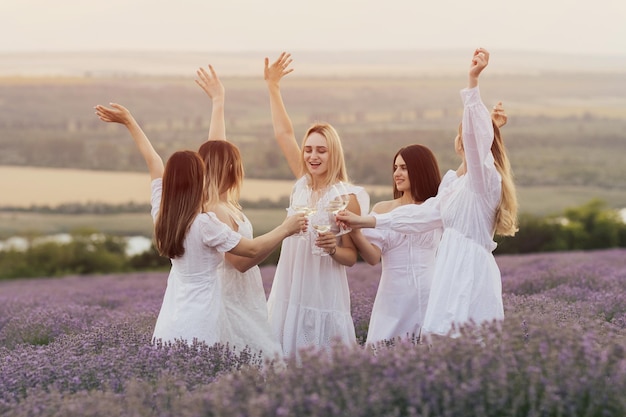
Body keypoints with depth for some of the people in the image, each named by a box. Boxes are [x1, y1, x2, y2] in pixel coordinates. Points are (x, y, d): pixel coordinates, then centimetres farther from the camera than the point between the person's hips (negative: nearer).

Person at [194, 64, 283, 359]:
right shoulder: (217, 211, -18)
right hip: (232, 307, -9)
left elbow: (214, 148, 16)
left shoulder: (221, 203, 6)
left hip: (243, 303, 9)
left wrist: (218, 100, 22)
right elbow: (241, 261, -20)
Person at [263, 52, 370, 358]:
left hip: (324, 296, -5)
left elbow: (352, 256, -2)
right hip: (289, 294, 5)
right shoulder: (303, 183, 7)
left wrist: (334, 249, -23)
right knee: (288, 359, 5)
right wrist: (272, 86, 8)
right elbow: (283, 133, 9)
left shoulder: (346, 197, -7)